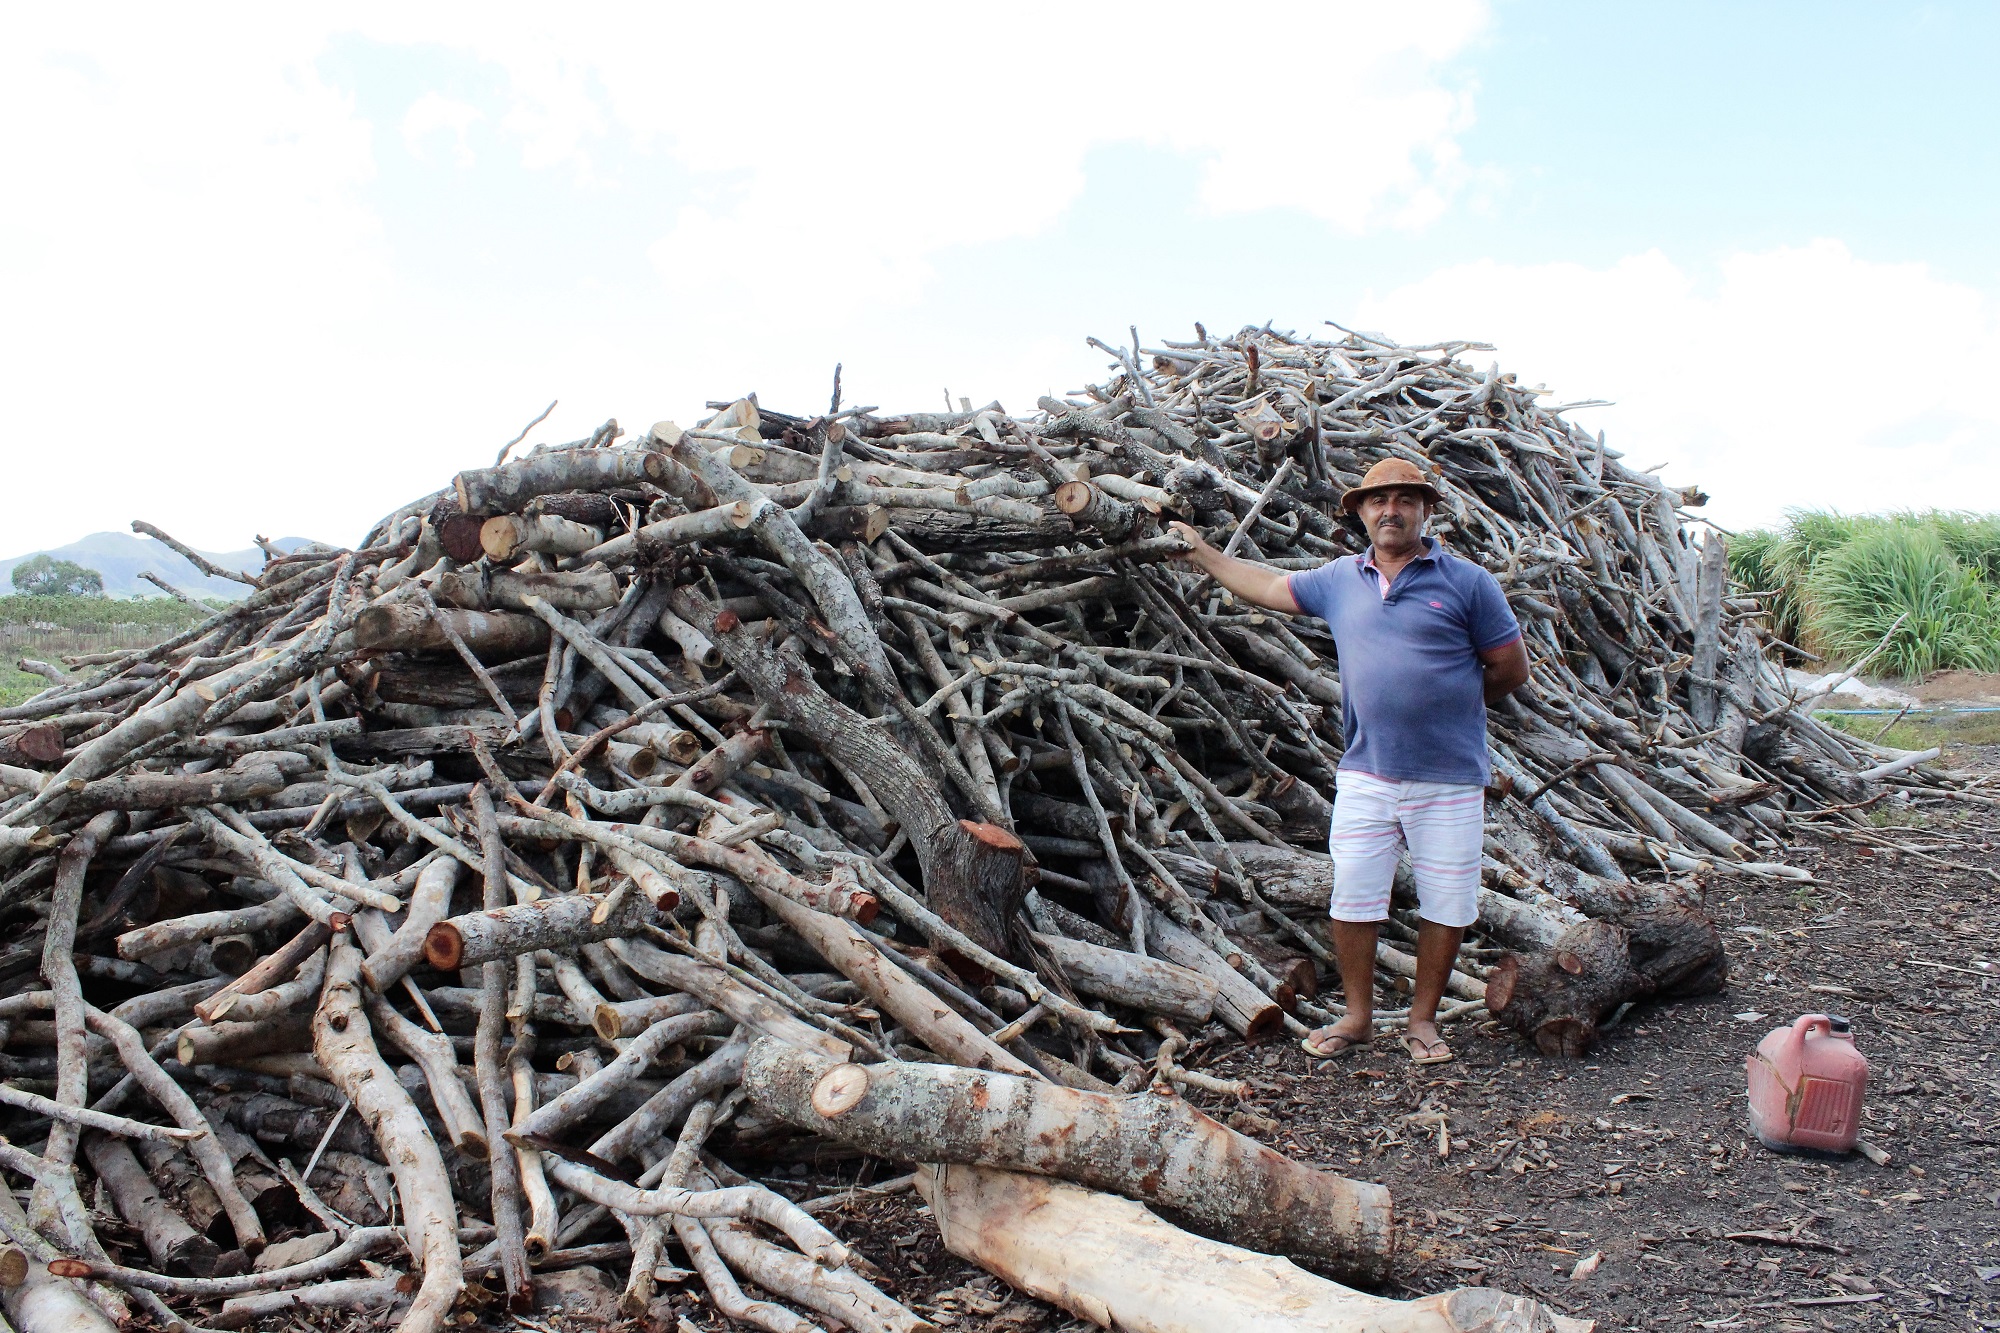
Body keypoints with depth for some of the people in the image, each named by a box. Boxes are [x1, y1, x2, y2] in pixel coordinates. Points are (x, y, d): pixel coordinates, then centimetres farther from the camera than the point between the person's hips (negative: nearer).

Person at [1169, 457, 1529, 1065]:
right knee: (1352, 899, 5)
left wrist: (1450, 705, 11)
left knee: (1445, 905, 6)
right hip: (1367, 774, 3)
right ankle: (1357, 1016, 22)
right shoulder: (1340, 580, 9)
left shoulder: (1467, 581, -3)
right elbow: (1269, 585, 22)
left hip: (1450, 778, -3)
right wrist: (1201, 553, 25)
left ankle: (1422, 1019, 22)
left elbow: (1511, 669, 3)